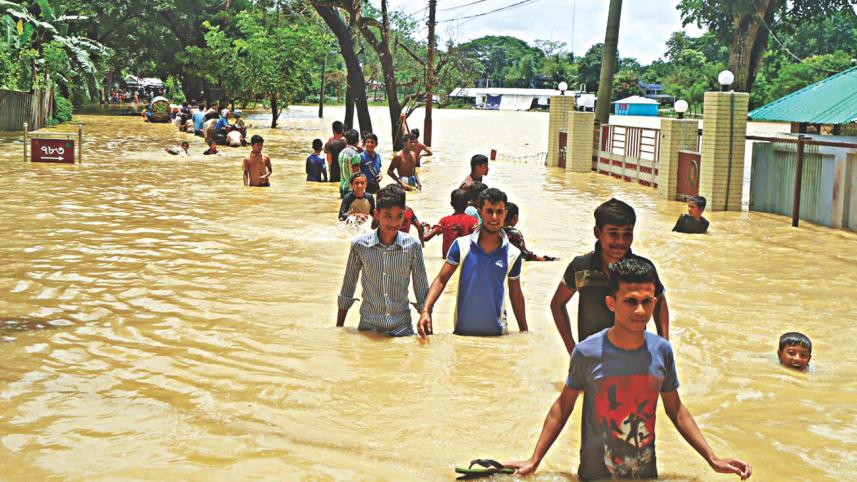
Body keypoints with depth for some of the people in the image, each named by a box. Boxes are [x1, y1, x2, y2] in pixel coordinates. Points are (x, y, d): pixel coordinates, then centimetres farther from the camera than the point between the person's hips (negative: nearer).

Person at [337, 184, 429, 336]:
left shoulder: (412, 246, -6)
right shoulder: (360, 245, -5)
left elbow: (422, 291, 2)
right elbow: (347, 290, 5)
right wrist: (338, 329, 8)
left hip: (402, 328, 0)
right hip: (368, 327, 0)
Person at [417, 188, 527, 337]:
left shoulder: (512, 254, -2)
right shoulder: (462, 245, -6)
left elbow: (516, 295, 7)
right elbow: (441, 279, -5)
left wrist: (524, 331, 10)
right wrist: (426, 311, -18)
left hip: (497, 331, 1)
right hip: (462, 330, -1)